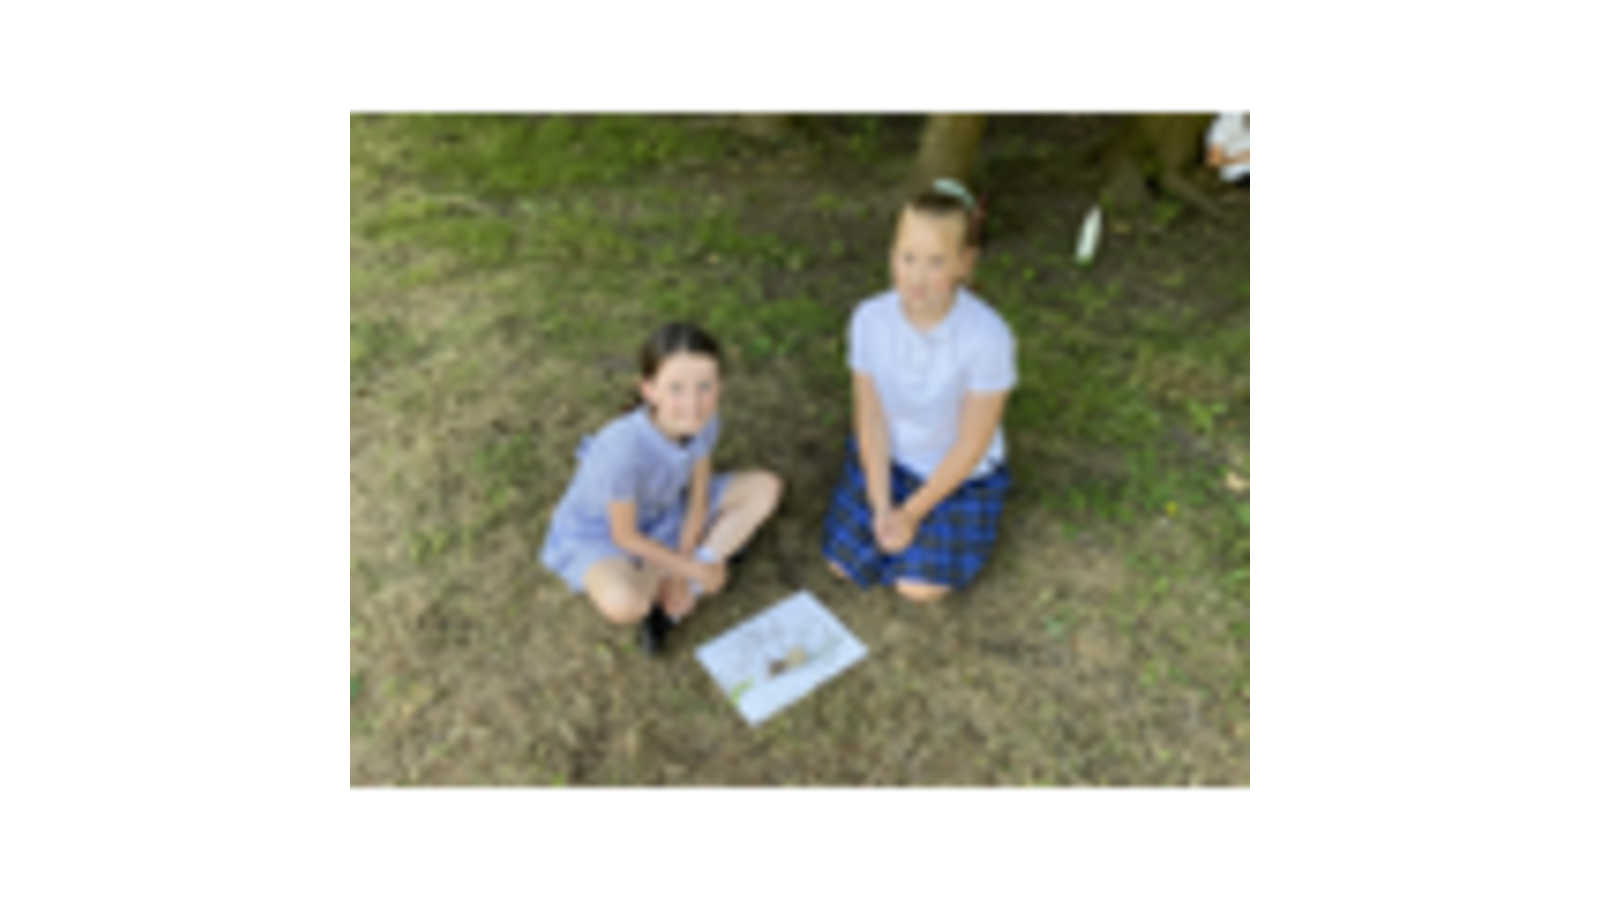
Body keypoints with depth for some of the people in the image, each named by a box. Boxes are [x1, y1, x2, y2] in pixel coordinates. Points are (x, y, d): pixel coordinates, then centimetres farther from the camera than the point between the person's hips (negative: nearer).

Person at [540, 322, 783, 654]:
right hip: (598, 531, -6)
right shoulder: (625, 449, -37)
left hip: (663, 512, 7)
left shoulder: (704, 420, -21)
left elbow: (698, 498, -7)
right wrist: (694, 569, -16)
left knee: (766, 487, -9)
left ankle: (666, 602, -11)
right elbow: (626, 537, -23)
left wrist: (681, 571, -12)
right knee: (623, 604, -39)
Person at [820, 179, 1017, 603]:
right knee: (845, 564, 1)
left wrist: (912, 512, -12)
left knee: (917, 587, -6)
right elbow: (870, 416, -10)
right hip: (886, 458, 3)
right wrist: (881, 507, -12)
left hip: (961, 475, -2)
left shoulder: (988, 337, -30)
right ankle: (891, 504, 26)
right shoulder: (870, 318, -20)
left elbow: (972, 444, -19)